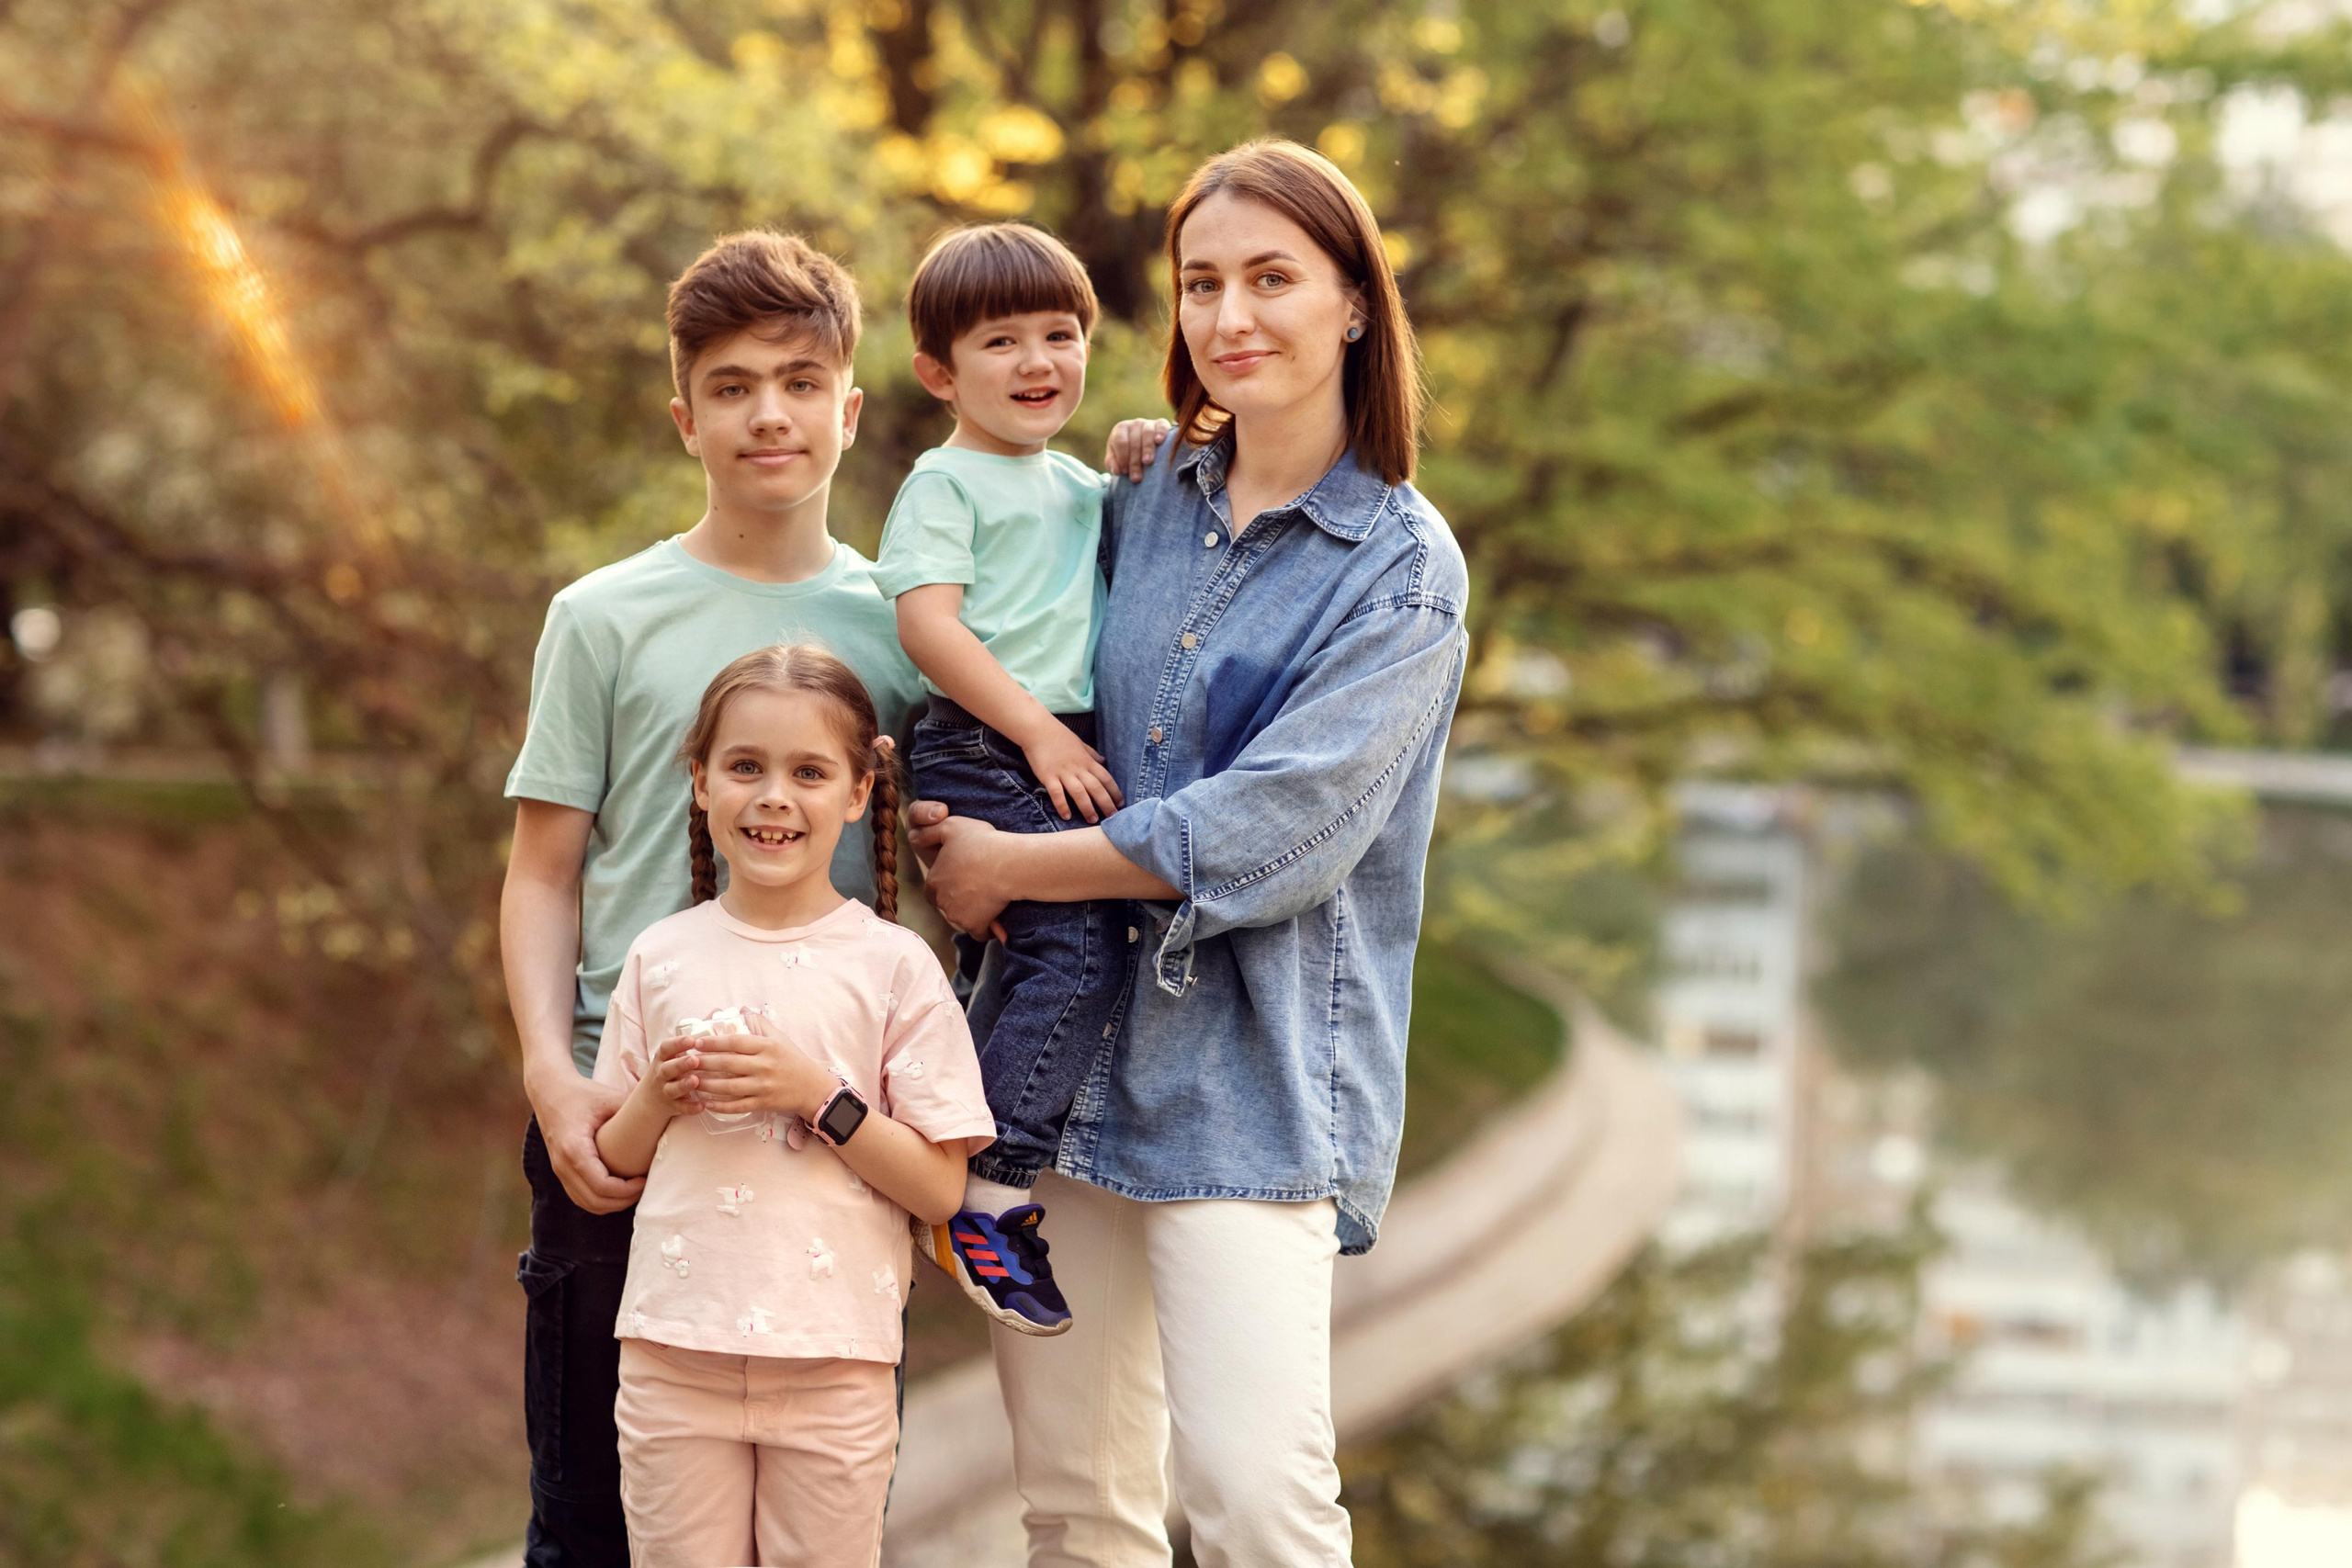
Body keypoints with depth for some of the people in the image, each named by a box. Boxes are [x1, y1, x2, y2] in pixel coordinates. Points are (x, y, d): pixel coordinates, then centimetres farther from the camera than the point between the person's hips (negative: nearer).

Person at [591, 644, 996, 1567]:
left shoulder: (892, 964, -1)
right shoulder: (660, 958, 8)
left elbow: (940, 1187, -3)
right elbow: (615, 1162, 14)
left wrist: (818, 1096, -14)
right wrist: (659, 1098, -6)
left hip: (834, 1361, -2)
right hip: (672, 1352, 2)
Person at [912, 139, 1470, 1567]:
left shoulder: (1401, 565, -4)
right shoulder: (1150, 501, 12)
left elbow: (1270, 831, -14)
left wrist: (1007, 867, -8)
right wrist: (956, 826, 3)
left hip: (1254, 1076, -5)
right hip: (1075, 1045, 5)